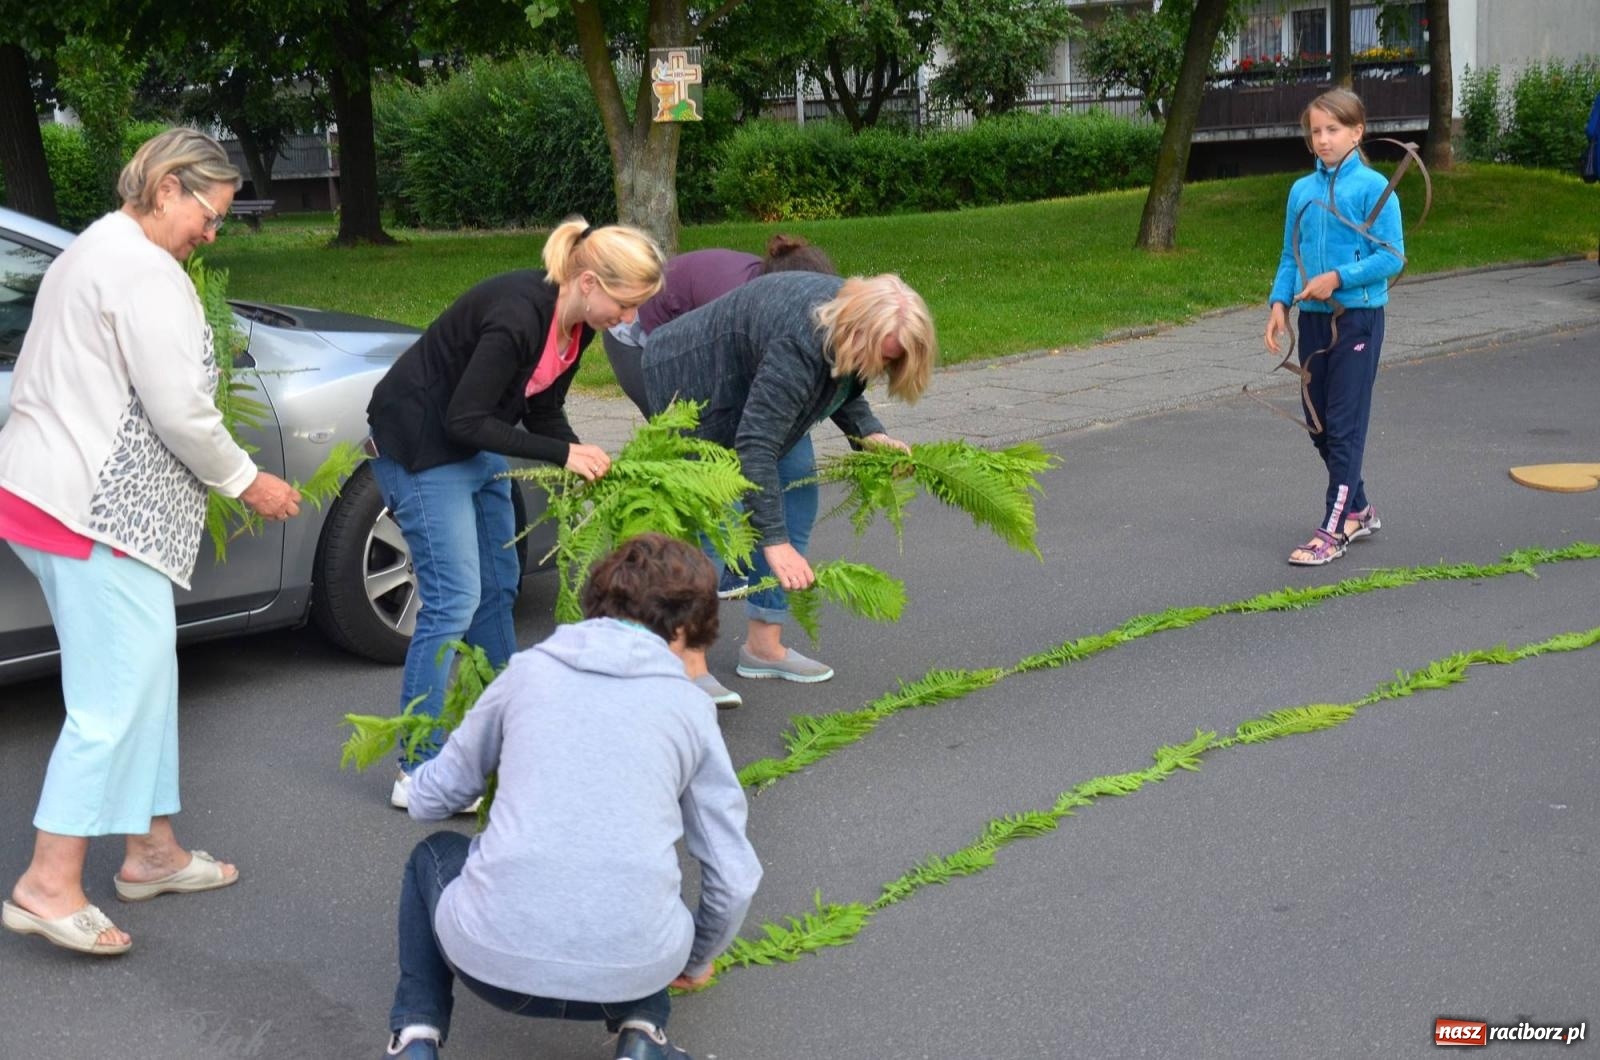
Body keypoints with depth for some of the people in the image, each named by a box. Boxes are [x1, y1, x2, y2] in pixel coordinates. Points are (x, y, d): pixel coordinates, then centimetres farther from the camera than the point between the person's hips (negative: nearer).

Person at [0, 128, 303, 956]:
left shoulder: (93, 251, 20)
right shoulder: (146, 272, -13)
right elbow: (178, 410, -16)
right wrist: (245, 481, -2)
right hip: (94, 507, -11)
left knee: (143, 678, 16)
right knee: (117, 693, -7)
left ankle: (152, 851, 24)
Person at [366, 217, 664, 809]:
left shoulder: (577, 322, -4)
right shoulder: (518, 316, -31)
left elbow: (543, 410, 7)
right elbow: (465, 420, -27)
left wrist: (587, 466, -8)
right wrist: (563, 454, -24)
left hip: (473, 447, 9)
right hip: (418, 447, -9)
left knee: (497, 588, 13)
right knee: (452, 600, -11)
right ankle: (418, 774, -4)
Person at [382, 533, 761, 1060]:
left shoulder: (529, 669, 10)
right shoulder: (689, 705, 10)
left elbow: (429, 801, 19)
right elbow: (734, 879, 10)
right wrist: (696, 964, 31)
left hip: (496, 960, 0)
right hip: (631, 972, 1)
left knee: (432, 856, 33)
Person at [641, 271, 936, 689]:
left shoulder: (854, 313, -12)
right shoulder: (799, 346, -40)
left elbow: (843, 384, 8)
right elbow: (756, 446, -41)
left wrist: (869, 433, -11)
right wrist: (775, 542, -41)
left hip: (753, 390, 9)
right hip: (694, 384, -9)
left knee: (795, 507, 4)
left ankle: (764, 646, 9)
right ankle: (690, 665, -13)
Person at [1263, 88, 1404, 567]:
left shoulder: (1372, 187, -9)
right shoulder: (1302, 190, 7)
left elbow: (1392, 255, -12)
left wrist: (1338, 278, -19)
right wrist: (1280, 303, 0)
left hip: (1357, 317, -6)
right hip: (1312, 318, 6)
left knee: (1345, 425, -3)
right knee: (1318, 423, 12)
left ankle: (1333, 531, 2)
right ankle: (1358, 510, 30)